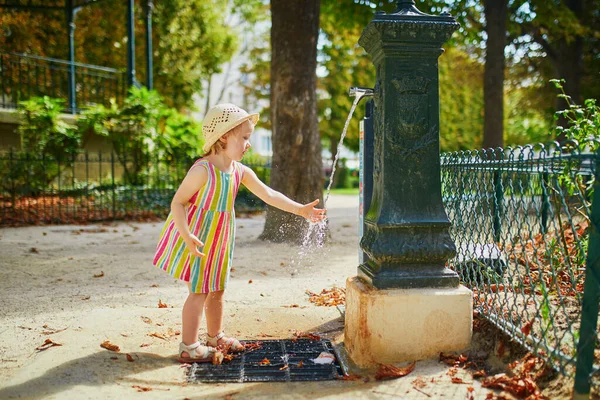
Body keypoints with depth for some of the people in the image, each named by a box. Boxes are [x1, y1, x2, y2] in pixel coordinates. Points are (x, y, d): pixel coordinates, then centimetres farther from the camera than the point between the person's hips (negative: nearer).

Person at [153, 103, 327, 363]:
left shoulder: (241, 172, 0)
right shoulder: (202, 170, -21)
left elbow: (268, 195, 0)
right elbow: (177, 202, -19)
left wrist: (300, 209, -6)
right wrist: (187, 236, -30)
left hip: (218, 240, 8)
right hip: (196, 239, -8)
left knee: (217, 290, 18)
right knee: (199, 291, -4)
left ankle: (215, 337, 36)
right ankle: (189, 347, 8)